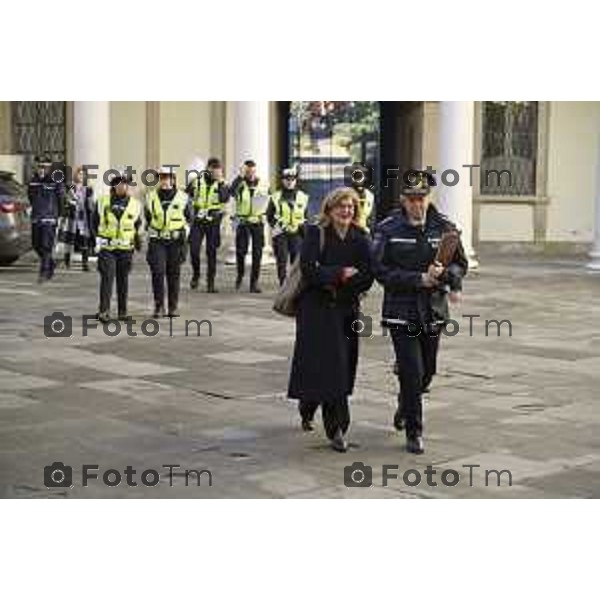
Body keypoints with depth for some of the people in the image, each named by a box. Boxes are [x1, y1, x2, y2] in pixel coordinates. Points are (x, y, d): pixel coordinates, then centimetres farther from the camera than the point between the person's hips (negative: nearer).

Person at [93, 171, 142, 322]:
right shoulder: (103, 202, 2)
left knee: (123, 280, 8)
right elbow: (95, 221, 12)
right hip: (106, 247, -2)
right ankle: (104, 311, -11)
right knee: (107, 278, -12)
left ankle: (122, 311, 17)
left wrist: (137, 238, 9)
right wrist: (98, 237, 9)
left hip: (125, 248, 2)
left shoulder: (135, 204, 4)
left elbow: (138, 225, 18)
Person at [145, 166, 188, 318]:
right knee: (158, 272, -10)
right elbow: (148, 218, 15)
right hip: (157, 241, 0)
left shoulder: (182, 198, 3)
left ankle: (173, 307, 13)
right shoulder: (152, 197, 6)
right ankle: (159, 307, -3)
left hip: (175, 240, 0)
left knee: (174, 274, 4)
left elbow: (187, 219, 11)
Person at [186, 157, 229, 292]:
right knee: (194, 249, -6)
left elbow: (225, 199, -18)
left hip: (213, 222, -1)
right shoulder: (197, 181, 2)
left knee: (211, 252, 3)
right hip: (197, 221, 1)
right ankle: (196, 274, 19)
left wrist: (220, 182, -20)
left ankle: (211, 282, 11)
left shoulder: (222, 183, 0)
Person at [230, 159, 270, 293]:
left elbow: (269, 201, 12)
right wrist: (240, 176, -22)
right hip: (242, 222, -1)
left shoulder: (263, 185, 6)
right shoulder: (239, 183, 0)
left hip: (258, 222, 1)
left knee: (257, 253, 0)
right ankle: (240, 275, 24)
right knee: (240, 251, -2)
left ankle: (254, 283, 7)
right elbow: (231, 192, -22)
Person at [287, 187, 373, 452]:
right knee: (330, 366, -10)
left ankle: (307, 406, 35)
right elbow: (309, 271, -16)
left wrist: (336, 284, -13)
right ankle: (336, 429, -7)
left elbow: (367, 278, -3)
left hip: (348, 310, 5)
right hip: (317, 310, -4)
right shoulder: (315, 234, -5)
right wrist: (341, 273, -13)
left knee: (344, 367, 9)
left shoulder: (360, 238, 5)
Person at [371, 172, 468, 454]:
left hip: (434, 312, 4)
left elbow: (460, 264, 7)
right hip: (401, 312, -3)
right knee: (411, 372, -8)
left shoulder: (444, 227, 2)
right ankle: (414, 432, 6)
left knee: (427, 371, 15)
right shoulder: (387, 229, -6)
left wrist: (445, 275, -15)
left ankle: (405, 408, 45)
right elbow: (380, 270, -10)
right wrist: (419, 279, -17)